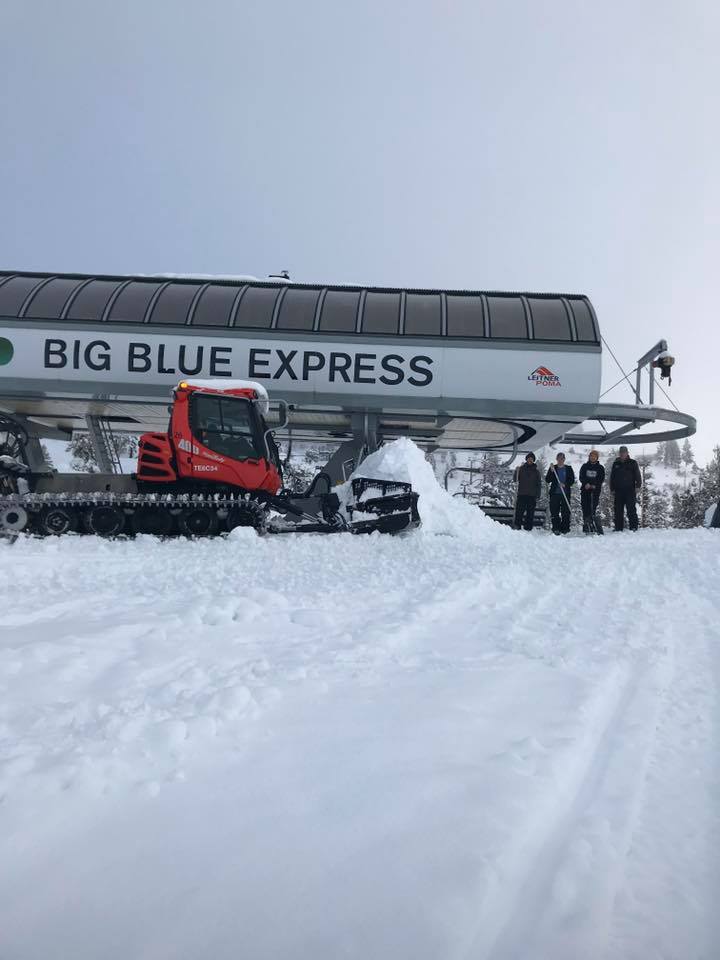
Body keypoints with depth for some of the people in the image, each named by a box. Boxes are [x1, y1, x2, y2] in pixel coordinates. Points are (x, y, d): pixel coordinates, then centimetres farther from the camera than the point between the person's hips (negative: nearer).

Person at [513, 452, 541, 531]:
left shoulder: (536, 471, 10)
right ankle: (517, 526, 0)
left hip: (532, 495, 1)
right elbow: (515, 480, 3)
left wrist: (538, 496, 3)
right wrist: (516, 471, -14)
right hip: (521, 494, -1)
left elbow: (539, 484, 11)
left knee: (530, 513, 1)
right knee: (519, 511, -6)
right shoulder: (521, 469, 8)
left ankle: (528, 527, 6)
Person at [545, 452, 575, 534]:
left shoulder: (568, 469, 10)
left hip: (565, 493, 0)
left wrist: (565, 484, -11)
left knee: (565, 512, -3)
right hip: (554, 493, 0)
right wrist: (551, 471, -11)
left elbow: (572, 480, 6)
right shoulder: (553, 468, 10)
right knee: (554, 512, -3)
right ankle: (556, 528, 1)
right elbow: (547, 480, 2)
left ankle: (565, 528, 2)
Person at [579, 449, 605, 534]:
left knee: (593, 508, -10)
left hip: (595, 490, -1)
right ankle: (586, 526, -1)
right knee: (585, 508, -4)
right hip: (585, 490, 1)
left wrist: (594, 485, -13)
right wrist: (586, 484, -14)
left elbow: (601, 479, 4)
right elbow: (581, 477, 5)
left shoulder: (600, 468, 10)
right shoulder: (584, 466, 13)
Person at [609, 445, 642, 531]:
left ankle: (633, 527, -3)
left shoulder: (632, 463, 6)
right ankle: (618, 528, 9)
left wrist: (638, 485, -12)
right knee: (618, 510, 4)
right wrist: (612, 488, 8)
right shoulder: (616, 464, 14)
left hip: (630, 490, -3)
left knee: (631, 509, -6)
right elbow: (612, 477, 16)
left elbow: (637, 475, 1)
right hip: (618, 491, 3)